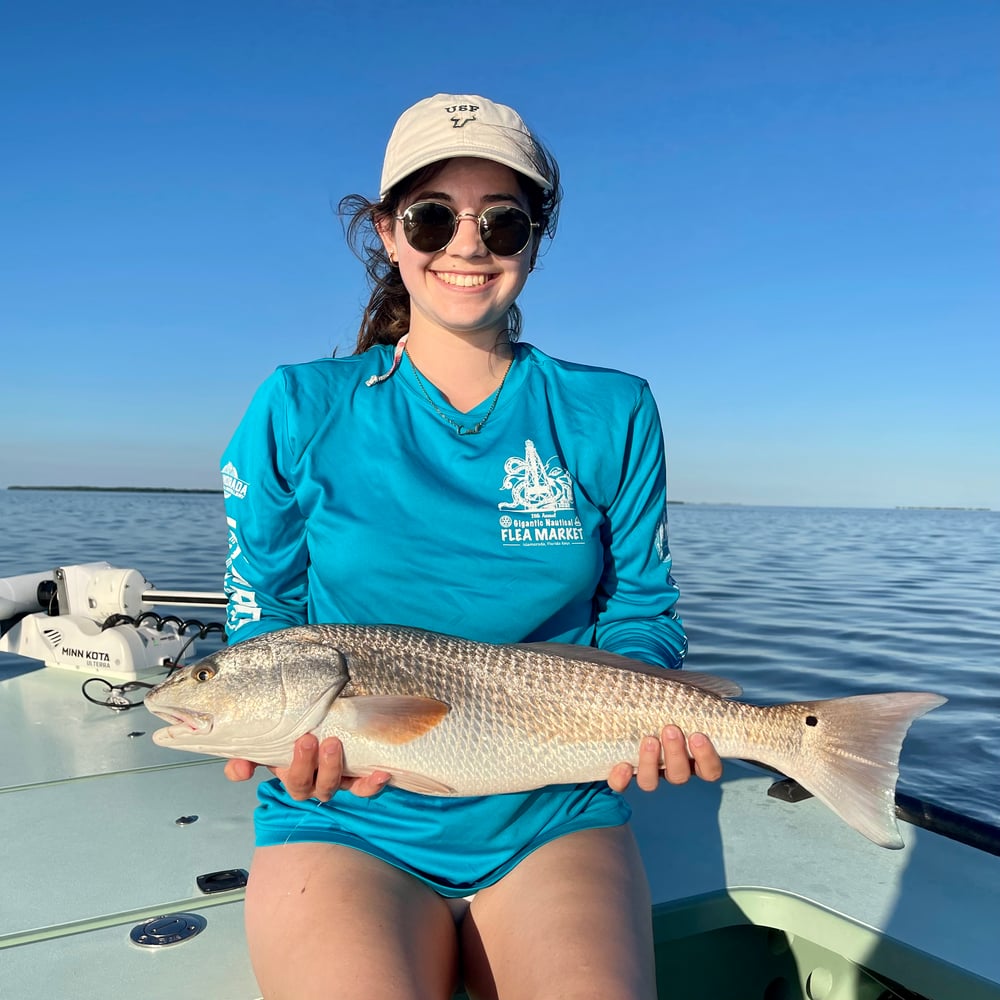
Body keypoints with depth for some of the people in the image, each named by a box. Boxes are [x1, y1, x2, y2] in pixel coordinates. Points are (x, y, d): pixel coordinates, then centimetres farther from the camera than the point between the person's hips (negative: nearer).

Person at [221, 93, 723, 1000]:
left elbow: (640, 617, 6)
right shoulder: (298, 414, 1)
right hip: (346, 820, 0)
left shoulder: (611, 416, 3)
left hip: (556, 817, 2)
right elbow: (263, 628, 3)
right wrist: (298, 727, -17)